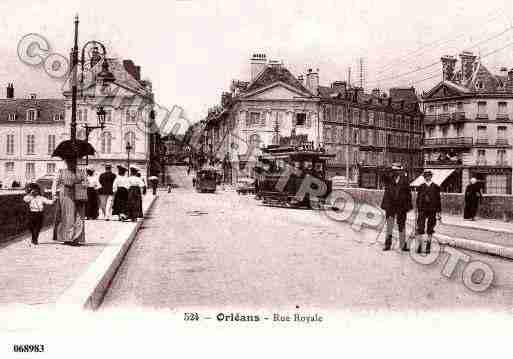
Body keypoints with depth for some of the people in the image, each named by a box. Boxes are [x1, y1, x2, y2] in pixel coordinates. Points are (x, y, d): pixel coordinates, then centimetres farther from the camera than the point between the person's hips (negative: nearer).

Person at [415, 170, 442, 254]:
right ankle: (420, 245, -1)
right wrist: (419, 210, 0)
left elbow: (438, 200, 6)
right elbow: (418, 199, 6)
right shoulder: (421, 187, 5)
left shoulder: (436, 187, 5)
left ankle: (428, 247, 14)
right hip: (423, 210, 0)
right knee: (420, 229, -8)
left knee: (430, 230, 6)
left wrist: (439, 212, 3)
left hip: (432, 211, 0)